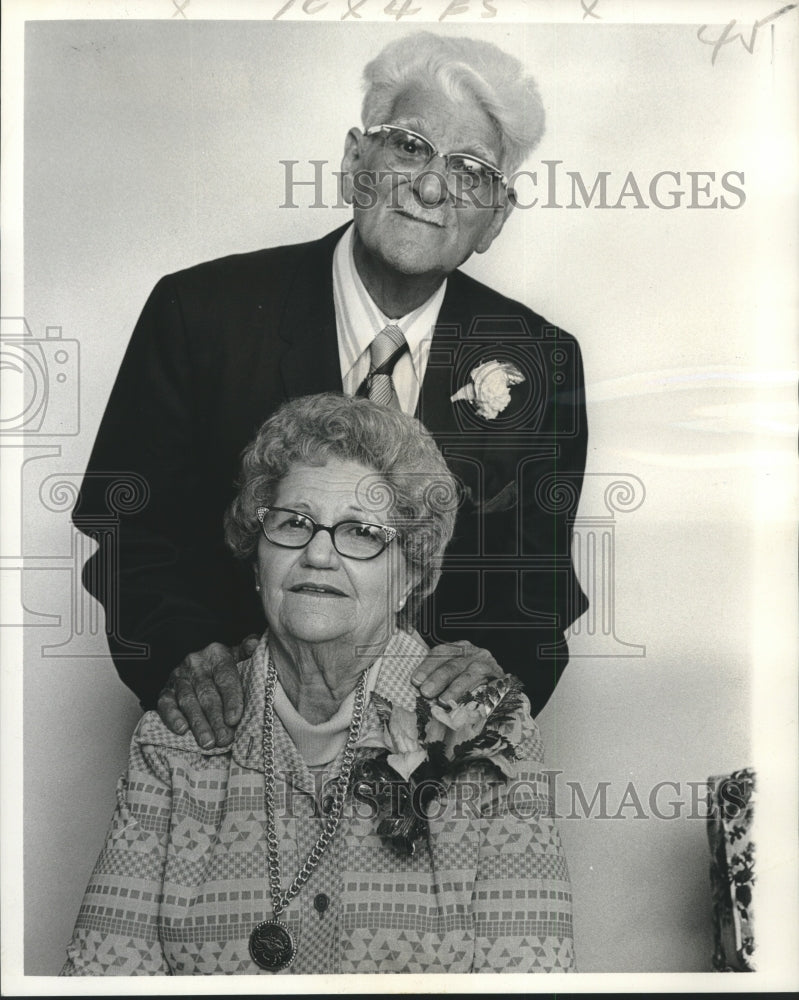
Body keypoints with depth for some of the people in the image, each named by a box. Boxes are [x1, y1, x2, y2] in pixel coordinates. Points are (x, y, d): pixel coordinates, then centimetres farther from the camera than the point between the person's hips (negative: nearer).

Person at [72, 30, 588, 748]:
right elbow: (127, 526, -1)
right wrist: (180, 648, -20)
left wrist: (500, 663, -16)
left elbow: (540, 574, 5)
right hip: (230, 723, 0)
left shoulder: (541, 362, 2)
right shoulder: (200, 312, -4)